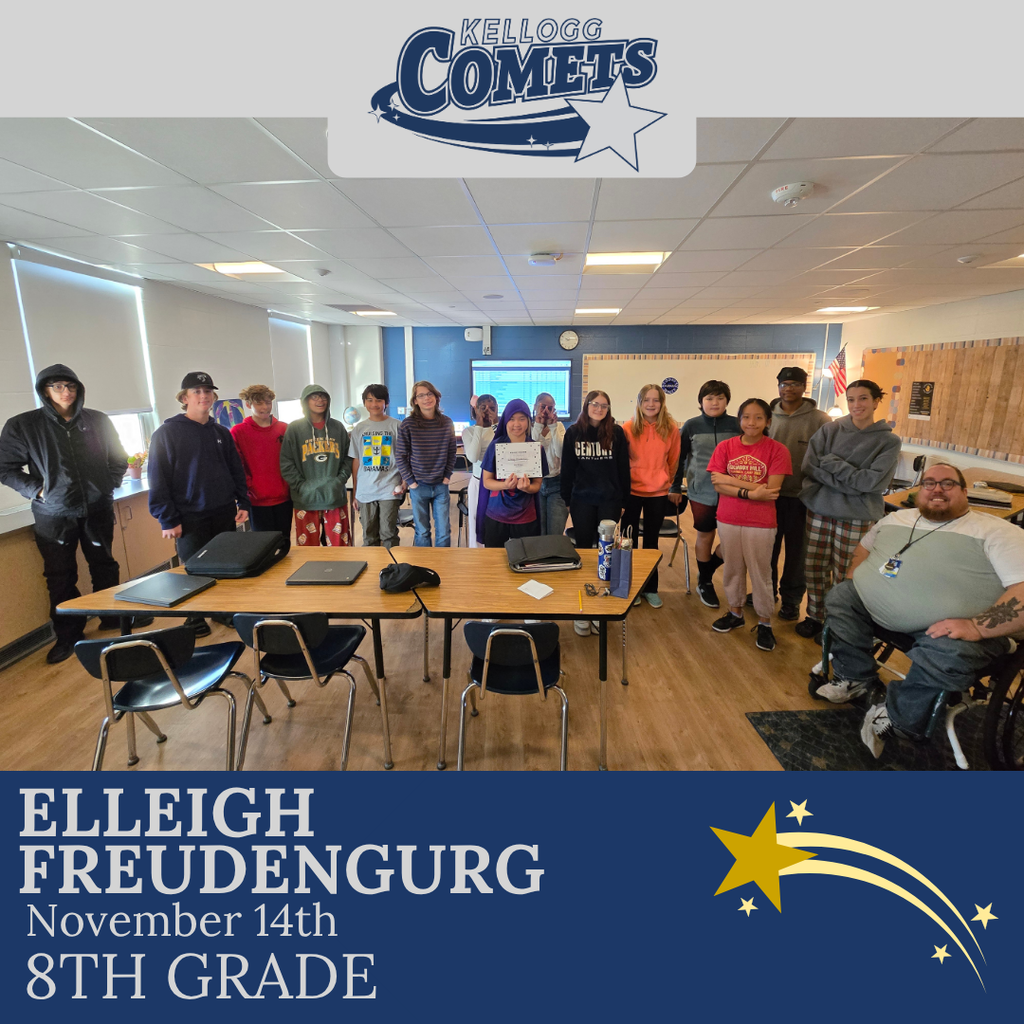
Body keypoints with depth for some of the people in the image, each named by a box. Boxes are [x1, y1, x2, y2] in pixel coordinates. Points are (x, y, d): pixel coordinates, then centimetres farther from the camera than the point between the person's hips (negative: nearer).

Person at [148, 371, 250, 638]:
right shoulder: (167, 433, -6)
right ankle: (195, 618, 23)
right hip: (190, 518, -4)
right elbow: (158, 479, -7)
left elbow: (236, 471, 13)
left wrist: (242, 503, 4)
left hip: (224, 514, 4)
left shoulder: (221, 432, 9)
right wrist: (167, 519, -11)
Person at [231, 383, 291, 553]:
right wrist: (249, 489, -9)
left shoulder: (284, 429, 7)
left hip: (284, 498, 3)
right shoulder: (238, 432, -1)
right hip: (258, 500, -2)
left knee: (285, 545, 11)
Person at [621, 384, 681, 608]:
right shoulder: (629, 427, -7)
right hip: (631, 490, -1)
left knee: (652, 540, 13)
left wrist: (666, 481, 13)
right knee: (629, 540, 8)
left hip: (658, 492, 1)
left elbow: (673, 460, 7)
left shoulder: (671, 428, -4)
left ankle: (650, 588, 27)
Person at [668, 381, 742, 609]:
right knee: (705, 537, 10)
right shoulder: (691, 426, 0)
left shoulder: (737, 425, 0)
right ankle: (705, 583, 27)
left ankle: (707, 572, 27)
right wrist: (675, 487, 4)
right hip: (701, 491, -1)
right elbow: (680, 458, 5)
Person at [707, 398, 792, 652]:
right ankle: (735, 613, 35)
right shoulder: (725, 447, -3)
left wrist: (731, 479, -17)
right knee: (733, 568, 16)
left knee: (761, 573, 9)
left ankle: (764, 623, 25)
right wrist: (751, 492, -21)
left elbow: (771, 490, -17)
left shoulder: (777, 450, -9)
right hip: (728, 520, 3)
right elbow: (718, 486, -10)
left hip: (761, 523, -3)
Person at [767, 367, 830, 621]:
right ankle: (766, 590, 32)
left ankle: (791, 598, 27)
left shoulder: (820, 420, -6)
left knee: (797, 551, 11)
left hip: (802, 497, -2)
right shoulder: (767, 416, 0)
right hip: (770, 493, 2)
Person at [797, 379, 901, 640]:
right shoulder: (829, 430, 2)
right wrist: (850, 482, -15)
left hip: (857, 517, -2)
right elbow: (809, 466, -8)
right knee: (814, 568, 10)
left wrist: (831, 462, -13)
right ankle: (815, 616, 30)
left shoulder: (888, 441, -2)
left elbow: (874, 481, -14)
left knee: (844, 576, 6)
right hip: (819, 510, 2)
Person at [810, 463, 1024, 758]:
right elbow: (864, 548, 30)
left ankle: (896, 716, -12)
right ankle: (856, 678, 6)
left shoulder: (995, 532, -5)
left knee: (951, 654, -35)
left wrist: (976, 627, -28)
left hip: (945, 628, -6)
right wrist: (854, 579, 10)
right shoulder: (897, 519, 15)